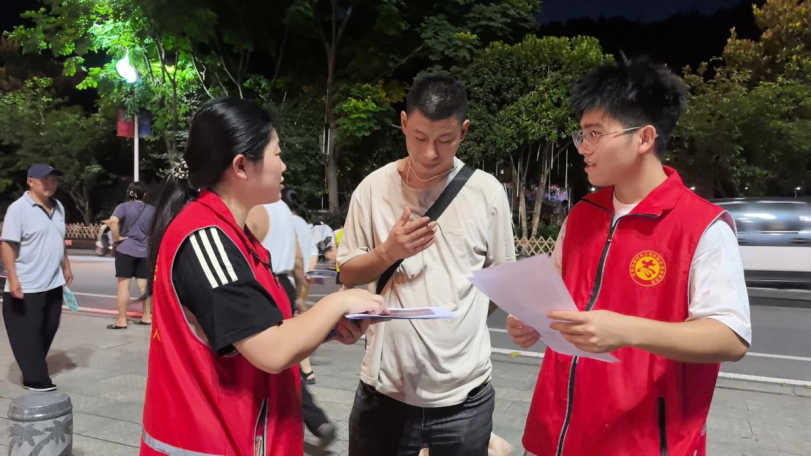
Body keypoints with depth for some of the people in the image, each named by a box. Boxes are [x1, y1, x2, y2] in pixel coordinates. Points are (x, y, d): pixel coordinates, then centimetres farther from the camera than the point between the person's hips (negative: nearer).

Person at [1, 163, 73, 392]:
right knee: (27, 335, 2)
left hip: (53, 284, 7)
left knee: (47, 332, 14)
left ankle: (35, 371, 29)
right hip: (26, 287, -7)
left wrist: (66, 267, 20)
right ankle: (36, 379, 10)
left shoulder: (58, 207, 10)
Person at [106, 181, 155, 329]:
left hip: (126, 249, -4)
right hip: (144, 251, 4)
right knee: (144, 285, 12)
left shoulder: (123, 207, -6)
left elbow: (113, 221, -24)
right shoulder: (151, 209, 8)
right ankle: (147, 317, 18)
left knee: (124, 285, -1)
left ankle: (121, 321, 0)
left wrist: (117, 238, -14)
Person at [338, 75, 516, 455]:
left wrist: (462, 320, -2)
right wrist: (387, 253, -13)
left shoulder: (487, 191, -4)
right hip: (385, 387, 1)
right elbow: (347, 273, 4)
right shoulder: (373, 188, -3)